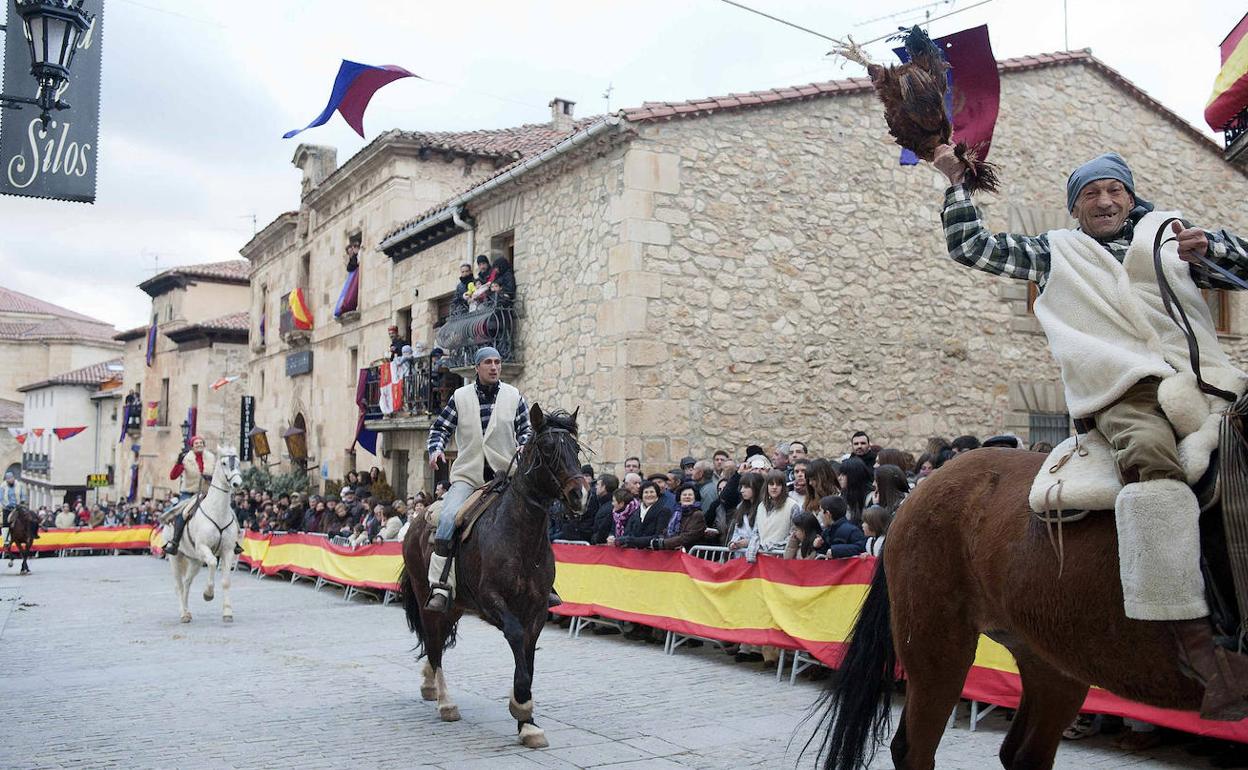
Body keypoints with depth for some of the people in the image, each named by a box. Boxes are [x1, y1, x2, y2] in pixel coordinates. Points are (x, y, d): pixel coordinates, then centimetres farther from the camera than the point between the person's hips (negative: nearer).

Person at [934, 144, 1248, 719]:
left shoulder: (1169, 234, 30)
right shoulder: (1057, 252, 28)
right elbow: (970, 247, 28)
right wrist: (955, 179, 25)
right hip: (1125, 391, -3)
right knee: (1152, 459, -37)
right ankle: (1195, 641, -45)